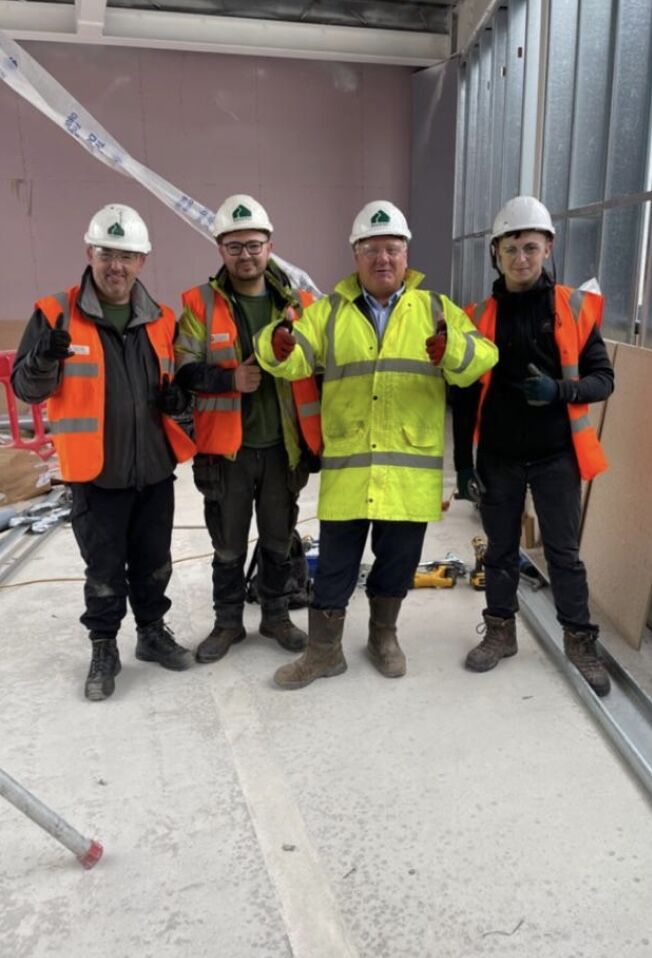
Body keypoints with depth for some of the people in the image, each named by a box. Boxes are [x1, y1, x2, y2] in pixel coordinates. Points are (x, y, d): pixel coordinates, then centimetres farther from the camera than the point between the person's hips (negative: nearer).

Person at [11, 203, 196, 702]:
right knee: (104, 568, 9)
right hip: (97, 472, -3)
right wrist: (46, 358, -29)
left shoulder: (161, 319, 6)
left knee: (154, 561, 16)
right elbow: (26, 386, -7)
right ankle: (104, 649, 27)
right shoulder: (56, 313, -7)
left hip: (155, 467, 4)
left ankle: (153, 632, 36)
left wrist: (177, 396, -4)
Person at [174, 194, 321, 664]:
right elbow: (184, 370, -7)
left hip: (282, 447, 2)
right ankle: (228, 623, 29)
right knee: (229, 546, 11)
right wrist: (230, 378, -23)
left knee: (279, 540, 16)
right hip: (226, 449, -2)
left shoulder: (299, 302, 4)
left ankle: (277, 616, 34)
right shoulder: (200, 303, -3)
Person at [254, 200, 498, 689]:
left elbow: (482, 359, -5)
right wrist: (279, 346, -29)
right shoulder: (329, 312, 8)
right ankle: (324, 649, 22)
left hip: (412, 466, 1)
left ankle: (384, 635, 35)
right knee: (335, 561, 6)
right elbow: (296, 359, -5)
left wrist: (454, 350, -28)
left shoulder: (437, 309, 6)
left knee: (398, 559, 14)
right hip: (347, 465, 0)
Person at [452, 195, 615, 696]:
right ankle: (501, 631, 29)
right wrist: (463, 461, 1)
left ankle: (581, 642, 23)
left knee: (564, 551, 7)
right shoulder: (480, 316, 0)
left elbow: (602, 378, 0)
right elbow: (465, 396, 3)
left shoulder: (576, 308, -2)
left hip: (556, 456, -1)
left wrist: (560, 390, -20)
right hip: (498, 458, 1)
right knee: (501, 549, 13)